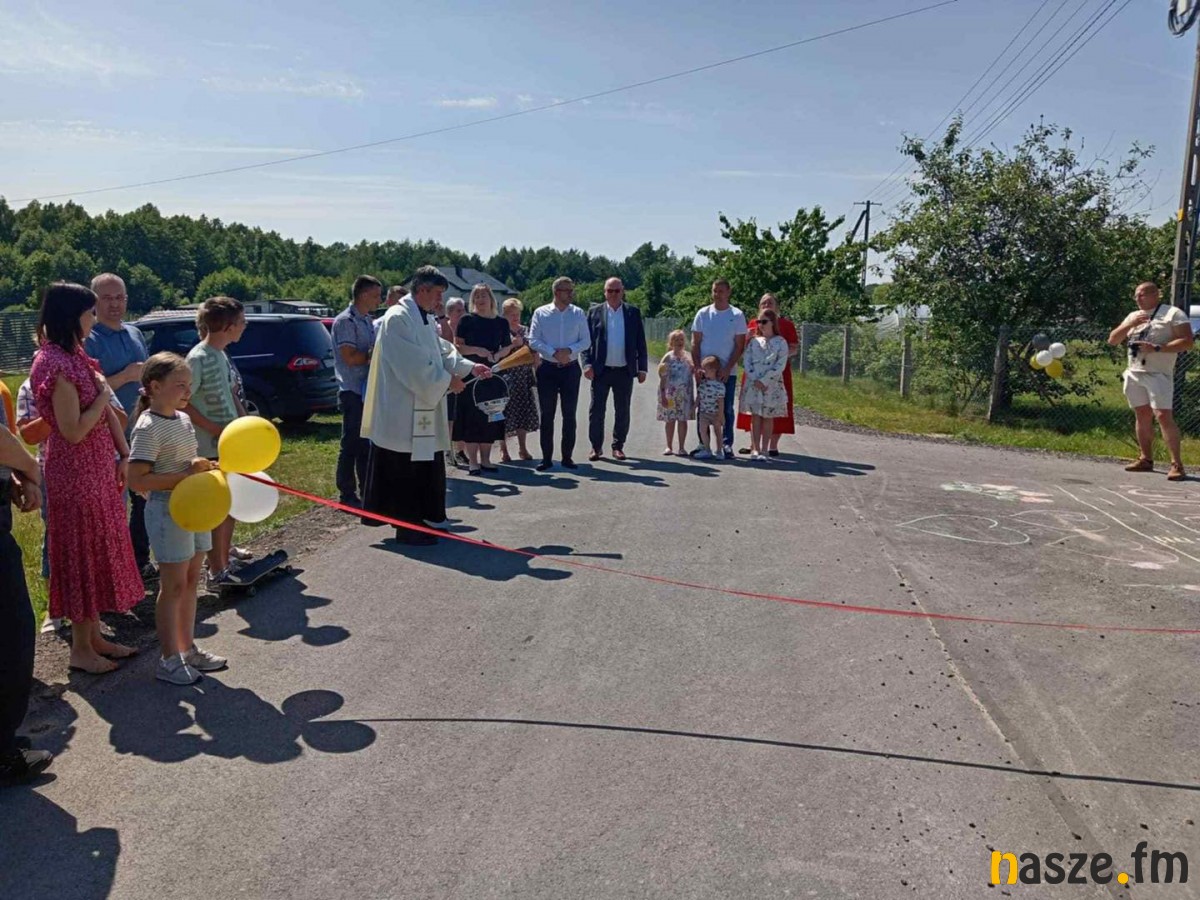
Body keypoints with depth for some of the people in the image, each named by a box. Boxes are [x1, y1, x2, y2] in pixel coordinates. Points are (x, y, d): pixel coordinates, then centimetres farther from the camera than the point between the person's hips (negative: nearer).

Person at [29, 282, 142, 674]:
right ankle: (81, 648, 15)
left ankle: (94, 636, 28)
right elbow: (73, 430, -23)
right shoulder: (56, 365, -20)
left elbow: (107, 410, 12)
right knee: (82, 554, 1)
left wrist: (124, 455, 7)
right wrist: (102, 395, -11)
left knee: (100, 550, 16)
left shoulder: (75, 355, 9)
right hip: (75, 472, -9)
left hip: (98, 467, 9)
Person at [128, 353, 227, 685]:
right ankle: (169, 660, 13)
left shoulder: (184, 419, 8)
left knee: (191, 581, 15)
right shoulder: (148, 428, -17)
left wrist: (204, 467, 2)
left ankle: (188, 648, 28)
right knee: (173, 586, 0)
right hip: (167, 511, -8)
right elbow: (136, 480, -22)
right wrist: (185, 475, -25)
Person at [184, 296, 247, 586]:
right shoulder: (198, 359, -17)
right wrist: (216, 429, -19)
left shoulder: (221, 355, 10)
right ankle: (216, 571, 9)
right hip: (211, 448, -9)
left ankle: (224, 561, 29)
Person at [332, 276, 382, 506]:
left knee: (367, 443, 14)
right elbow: (350, 357, -20)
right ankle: (347, 494, 6)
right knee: (351, 444, -2)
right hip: (353, 392, -8)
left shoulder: (369, 321, 15)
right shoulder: (346, 321, -12)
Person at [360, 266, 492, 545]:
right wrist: (447, 380, -15)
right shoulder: (398, 318, -16)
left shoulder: (422, 318, 15)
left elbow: (441, 351, 17)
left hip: (422, 408, 10)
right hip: (403, 410, -10)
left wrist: (469, 367, 5)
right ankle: (408, 527, 5)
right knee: (407, 470, -3)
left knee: (426, 466, 13)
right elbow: (413, 365, -21)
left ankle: (424, 518, 23)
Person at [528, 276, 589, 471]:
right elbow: (533, 341, -4)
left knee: (569, 415, 5)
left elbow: (586, 340, 2)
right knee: (546, 415, 3)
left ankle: (567, 457, 14)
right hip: (547, 368, -1)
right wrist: (554, 353, -16)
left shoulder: (578, 313, 4)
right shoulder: (540, 313, 0)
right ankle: (546, 457, 11)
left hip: (571, 368, 1)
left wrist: (569, 350, -15)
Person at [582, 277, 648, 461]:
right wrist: (587, 364, -9)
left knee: (622, 411, 7)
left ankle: (618, 446, 18)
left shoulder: (633, 312, 6)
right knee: (596, 410, 2)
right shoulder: (594, 312, 4)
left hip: (625, 371, 1)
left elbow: (640, 342, 5)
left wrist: (642, 368, 1)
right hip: (600, 370, -1)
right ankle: (596, 446, 12)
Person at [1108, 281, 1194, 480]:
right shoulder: (1133, 316, 17)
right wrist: (1130, 324, -5)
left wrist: (1157, 348, -21)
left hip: (1158, 374, -6)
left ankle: (1177, 464, -13)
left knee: (1163, 416, -14)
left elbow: (1188, 342, -11)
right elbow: (1112, 340, 11)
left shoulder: (1173, 313, -3)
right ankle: (1146, 459, 15)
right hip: (1133, 373, 6)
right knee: (1142, 416, 9)